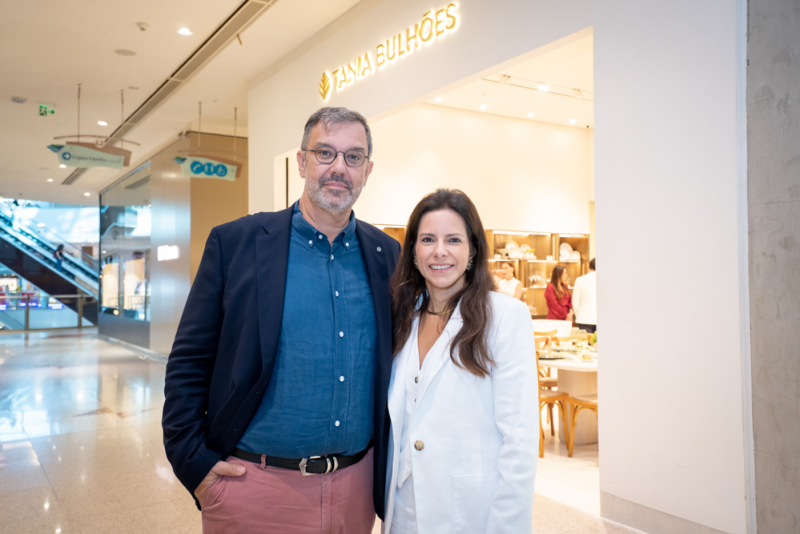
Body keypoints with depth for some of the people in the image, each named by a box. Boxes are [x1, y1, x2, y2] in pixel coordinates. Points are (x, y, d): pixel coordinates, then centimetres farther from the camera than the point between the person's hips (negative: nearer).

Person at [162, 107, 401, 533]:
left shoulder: (386, 254, 3)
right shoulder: (235, 242, -5)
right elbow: (188, 362, -4)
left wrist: (387, 465, 8)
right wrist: (193, 463, -8)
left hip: (357, 487, 3)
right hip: (253, 484, -2)